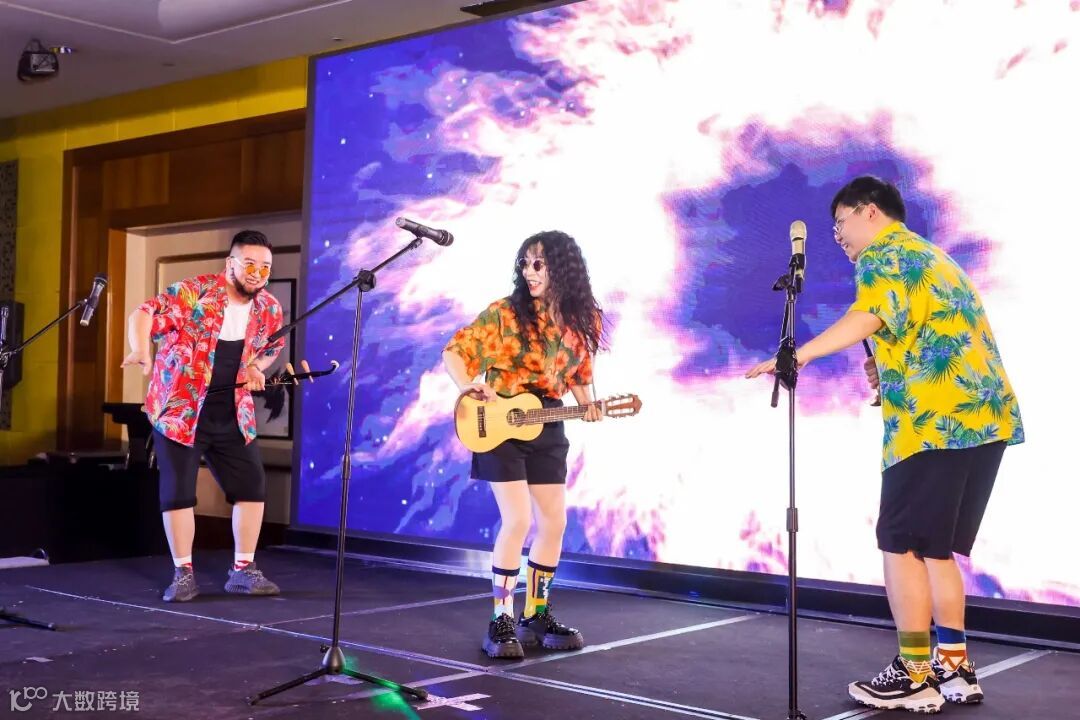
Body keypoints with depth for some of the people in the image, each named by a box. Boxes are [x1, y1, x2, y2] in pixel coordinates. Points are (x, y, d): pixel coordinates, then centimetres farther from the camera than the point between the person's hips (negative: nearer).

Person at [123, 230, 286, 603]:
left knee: (252, 486, 2)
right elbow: (144, 314, -23)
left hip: (232, 413, 5)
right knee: (178, 491, -1)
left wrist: (255, 367, -2)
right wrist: (141, 351, -42)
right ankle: (183, 574, 11)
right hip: (178, 408, -4)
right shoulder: (194, 291, -16)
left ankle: (243, 570, 14)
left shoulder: (269, 308, 1)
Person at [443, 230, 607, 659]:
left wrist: (587, 406, -1)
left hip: (546, 427, 5)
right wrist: (468, 387, -26)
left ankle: (536, 615, 21)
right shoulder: (506, 313, -10)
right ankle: (501, 621, -1)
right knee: (517, 520, -12)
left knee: (554, 523, 6)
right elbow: (453, 352, -8)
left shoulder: (583, 321, 3)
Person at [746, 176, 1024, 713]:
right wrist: (890, 372, 16)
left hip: (937, 420, -9)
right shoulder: (933, 257, 28)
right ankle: (953, 667, 16)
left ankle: (915, 676, 1)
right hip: (985, 413, 9)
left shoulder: (884, 254, -1)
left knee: (901, 544, -3)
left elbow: (869, 316, -23)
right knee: (934, 545, 15)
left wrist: (800, 354, -35)